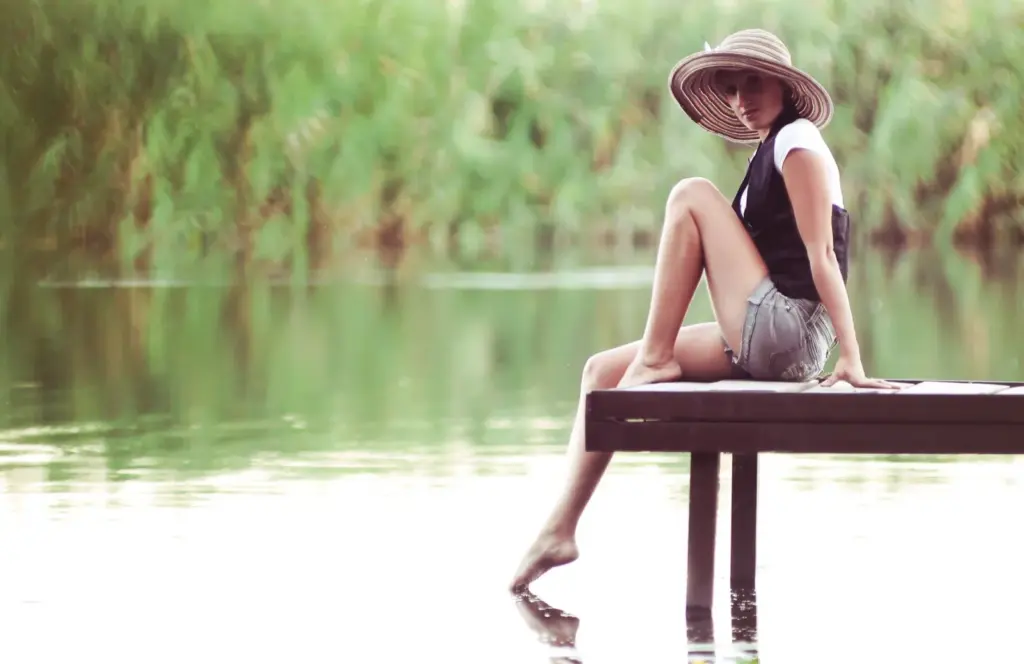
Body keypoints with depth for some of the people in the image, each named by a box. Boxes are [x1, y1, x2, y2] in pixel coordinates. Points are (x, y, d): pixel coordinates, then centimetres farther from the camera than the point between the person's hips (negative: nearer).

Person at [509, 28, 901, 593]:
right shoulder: (771, 149, 22)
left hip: (787, 331, -9)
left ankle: (656, 358, -11)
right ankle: (561, 530, -1)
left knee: (691, 197, -11)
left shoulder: (797, 142, -7)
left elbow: (821, 252, -15)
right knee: (603, 370, 6)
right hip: (767, 343, 9)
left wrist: (850, 357, -21)